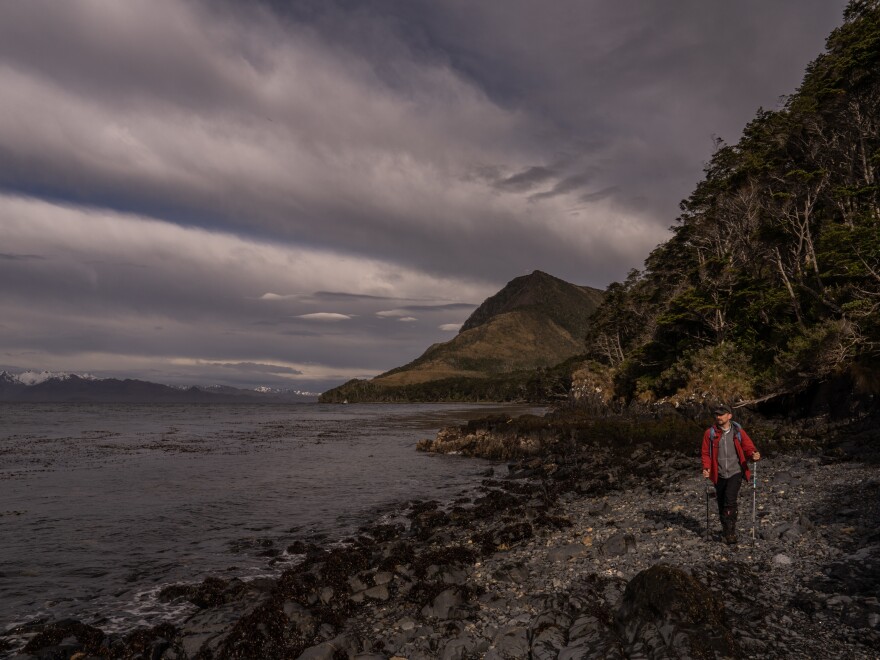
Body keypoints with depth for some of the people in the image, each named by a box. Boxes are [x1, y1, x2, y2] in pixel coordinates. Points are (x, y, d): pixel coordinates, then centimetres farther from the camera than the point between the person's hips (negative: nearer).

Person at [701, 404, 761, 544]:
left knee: (730, 500, -18)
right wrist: (706, 468, -12)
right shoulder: (710, 433, -1)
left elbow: (748, 448, 1)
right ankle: (726, 530, 30)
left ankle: (730, 532, -7)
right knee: (721, 504, 10)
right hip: (719, 474, 2)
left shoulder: (738, 432, -2)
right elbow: (706, 453, 3)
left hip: (735, 472, -2)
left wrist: (754, 455, -22)